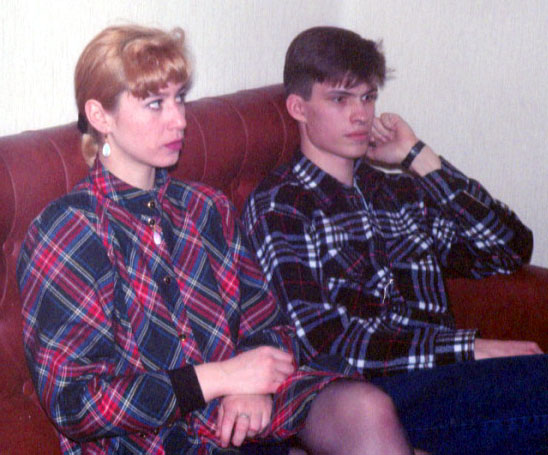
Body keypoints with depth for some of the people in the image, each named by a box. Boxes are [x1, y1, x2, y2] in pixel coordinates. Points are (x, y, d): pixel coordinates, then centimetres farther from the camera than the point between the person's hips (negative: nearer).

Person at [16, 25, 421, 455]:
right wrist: (219, 378, -13)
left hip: (245, 417, 7)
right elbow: (72, 403, -9)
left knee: (367, 407, -26)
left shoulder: (206, 208, 16)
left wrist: (257, 386, -9)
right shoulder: (64, 233, -4)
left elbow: (270, 328, 16)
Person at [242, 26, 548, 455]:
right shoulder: (277, 208, 5)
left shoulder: (400, 192, 25)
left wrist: (418, 157, 11)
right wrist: (469, 348, -13)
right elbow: (321, 341, -8)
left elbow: (510, 250, 15)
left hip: (442, 379, 6)